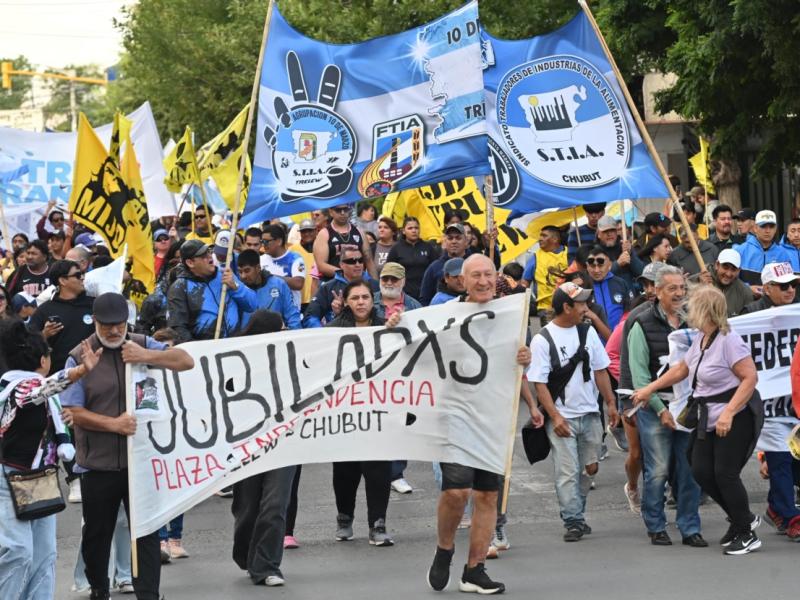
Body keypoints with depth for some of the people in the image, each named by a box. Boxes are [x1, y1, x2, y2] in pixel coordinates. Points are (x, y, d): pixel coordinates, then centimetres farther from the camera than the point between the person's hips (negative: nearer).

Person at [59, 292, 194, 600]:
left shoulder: (143, 346, 5)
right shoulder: (80, 357, -2)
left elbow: (186, 361, -2)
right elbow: (72, 412, -6)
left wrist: (146, 356, -17)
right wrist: (113, 424, -18)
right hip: (98, 464, -1)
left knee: (147, 532, -1)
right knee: (97, 533, 13)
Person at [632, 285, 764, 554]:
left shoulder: (729, 341, -20)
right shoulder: (700, 339, 7)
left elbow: (750, 377, -24)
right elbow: (682, 369, 21)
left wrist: (728, 413, -28)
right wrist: (650, 389, 24)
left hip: (737, 418, -9)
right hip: (709, 418, 9)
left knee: (726, 474, -7)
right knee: (701, 472, 6)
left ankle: (747, 535, 8)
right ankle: (742, 519, 23)